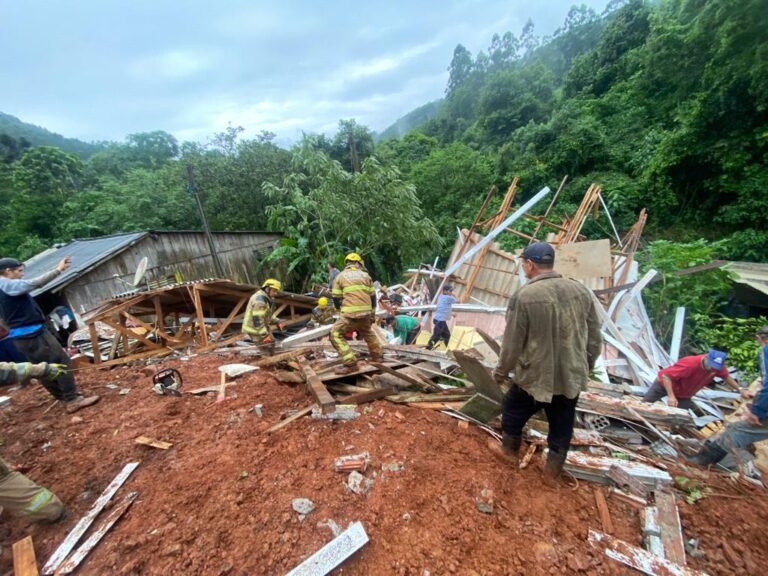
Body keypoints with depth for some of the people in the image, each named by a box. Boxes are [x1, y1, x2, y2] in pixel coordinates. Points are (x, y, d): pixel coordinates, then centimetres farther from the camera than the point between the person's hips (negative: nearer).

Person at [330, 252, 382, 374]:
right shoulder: (365, 275, 16)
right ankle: (377, 356, 40)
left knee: (336, 334, 5)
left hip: (350, 314, -5)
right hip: (366, 312, 5)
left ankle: (351, 364, -3)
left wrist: (342, 312, 24)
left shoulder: (340, 276, 8)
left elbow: (336, 299, 8)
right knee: (368, 332, 31)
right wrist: (372, 315, 27)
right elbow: (372, 297, 17)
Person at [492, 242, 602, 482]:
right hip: (571, 377, 5)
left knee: (512, 412, 23)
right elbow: (595, 339, 6)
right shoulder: (580, 290, -3)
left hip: (535, 377, -4)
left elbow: (512, 344, -16)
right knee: (562, 426, 24)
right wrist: (585, 367, 22)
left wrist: (501, 372, 0)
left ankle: (510, 450, 44)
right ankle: (553, 471, 40)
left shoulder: (524, 296, -22)